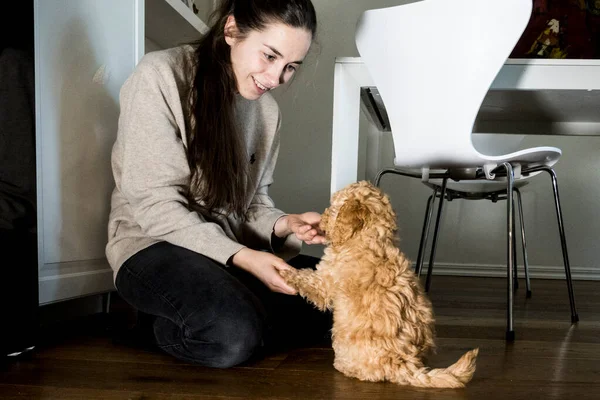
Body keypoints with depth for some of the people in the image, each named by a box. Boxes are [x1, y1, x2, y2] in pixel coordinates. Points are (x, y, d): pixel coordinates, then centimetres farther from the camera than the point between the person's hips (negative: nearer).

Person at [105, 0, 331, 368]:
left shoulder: (267, 108, 6)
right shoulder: (161, 76, -14)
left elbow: (253, 201, 9)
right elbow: (155, 204, -19)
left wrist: (283, 225, -14)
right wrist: (241, 257, -28)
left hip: (233, 250, 7)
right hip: (156, 245, -7)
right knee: (234, 334, -34)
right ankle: (165, 321, -1)